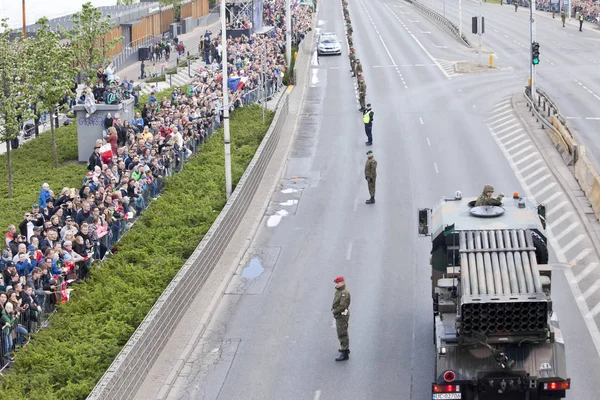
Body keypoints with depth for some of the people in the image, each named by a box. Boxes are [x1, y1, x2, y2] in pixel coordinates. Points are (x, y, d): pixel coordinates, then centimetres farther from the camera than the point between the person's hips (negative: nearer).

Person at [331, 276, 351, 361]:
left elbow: (342, 306, -27)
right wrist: (333, 309, 3)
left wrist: (334, 311, -14)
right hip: (338, 315, 11)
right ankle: (346, 348, 41)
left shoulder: (344, 293, -23)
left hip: (342, 315, -11)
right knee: (342, 332, 25)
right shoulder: (338, 290, 8)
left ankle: (345, 354, -7)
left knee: (342, 334, -9)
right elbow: (335, 302, 18)